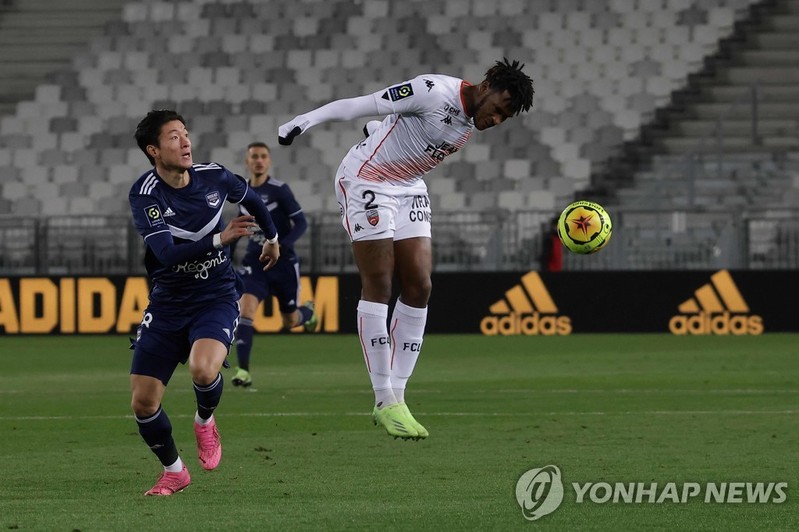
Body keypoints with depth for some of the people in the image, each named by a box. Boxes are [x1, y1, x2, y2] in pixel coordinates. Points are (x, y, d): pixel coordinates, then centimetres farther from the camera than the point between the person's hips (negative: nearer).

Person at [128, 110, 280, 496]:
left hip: (217, 296, 0)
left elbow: (251, 199, 18)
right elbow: (167, 253, -27)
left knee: (203, 369, -31)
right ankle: (174, 471, 23)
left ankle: (205, 421, 5)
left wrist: (272, 236, 34)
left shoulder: (213, 177, -6)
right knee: (143, 404, -5)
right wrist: (219, 238, -36)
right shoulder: (144, 195, -14)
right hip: (167, 302, 0)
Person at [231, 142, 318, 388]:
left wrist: (283, 245, -26)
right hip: (255, 263, 3)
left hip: (283, 263, -3)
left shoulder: (279, 190, -10)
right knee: (245, 308, -21)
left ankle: (307, 311, 49)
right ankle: (243, 371, -23)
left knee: (290, 321, 10)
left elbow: (301, 223, -11)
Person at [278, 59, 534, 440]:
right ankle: (385, 401, -9)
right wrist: (305, 121, -21)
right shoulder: (435, 92, -24)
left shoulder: (475, 120, 1)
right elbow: (364, 105, -21)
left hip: (408, 190, 8)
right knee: (378, 286, -10)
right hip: (364, 181, -8)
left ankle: (397, 395, 3)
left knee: (419, 287, -1)